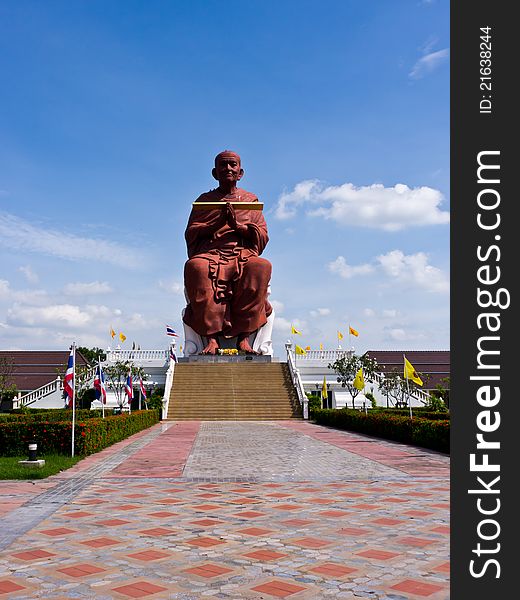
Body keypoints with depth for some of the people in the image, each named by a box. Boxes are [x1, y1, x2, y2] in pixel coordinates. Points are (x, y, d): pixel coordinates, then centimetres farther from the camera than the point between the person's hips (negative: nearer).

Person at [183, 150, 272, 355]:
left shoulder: (251, 200, 22)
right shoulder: (204, 200, 22)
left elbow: (262, 237, 10)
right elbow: (191, 234, 9)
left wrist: (237, 225, -7)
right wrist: (218, 222, -7)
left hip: (243, 255, 1)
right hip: (210, 254, 0)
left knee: (261, 266, -36)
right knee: (195, 266, -37)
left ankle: (243, 337, -34)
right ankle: (212, 337, -36)